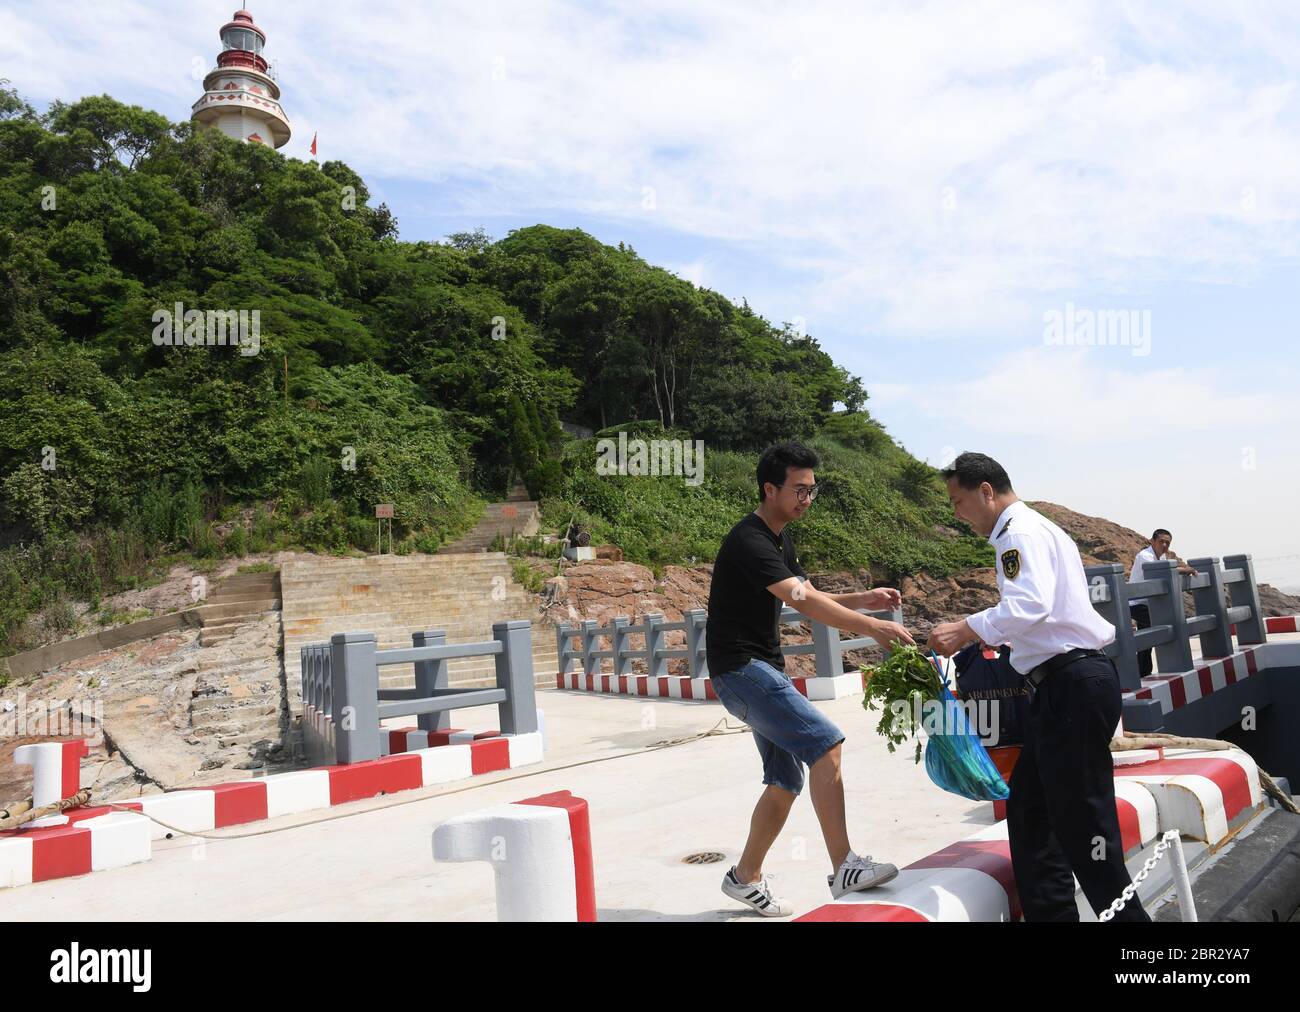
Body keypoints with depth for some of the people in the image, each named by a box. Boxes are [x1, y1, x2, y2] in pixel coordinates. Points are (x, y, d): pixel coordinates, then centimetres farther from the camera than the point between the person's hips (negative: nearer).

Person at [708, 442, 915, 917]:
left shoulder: (779, 539, 14)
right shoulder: (749, 542, -19)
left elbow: (811, 598, 15)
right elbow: (803, 601, -29)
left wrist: (863, 599, -1)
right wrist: (872, 628, -33)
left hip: (764, 671, 10)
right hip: (739, 668, -10)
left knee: (786, 779, 11)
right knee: (825, 743, -20)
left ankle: (745, 877, 25)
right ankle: (844, 868, -15)